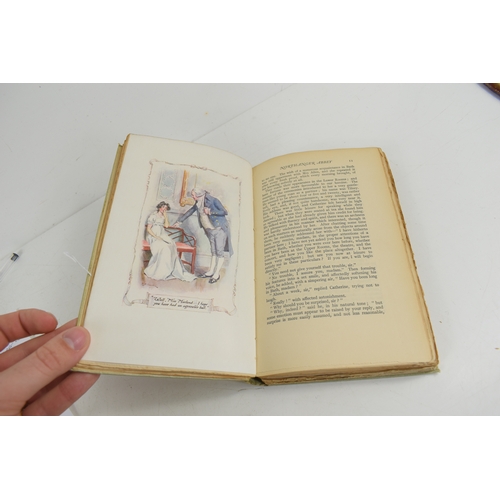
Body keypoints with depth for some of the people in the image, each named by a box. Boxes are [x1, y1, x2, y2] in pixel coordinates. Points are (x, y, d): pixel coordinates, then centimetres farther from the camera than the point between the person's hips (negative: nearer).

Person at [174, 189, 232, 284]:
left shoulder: (213, 200, -14)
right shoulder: (198, 204, 7)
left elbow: (225, 212, -16)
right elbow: (188, 212, 19)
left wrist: (210, 212, -20)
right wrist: (179, 221, 25)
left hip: (219, 229, -6)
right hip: (210, 231, 7)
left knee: (219, 252, -5)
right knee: (213, 251, 11)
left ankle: (217, 274, 0)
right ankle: (211, 271, 18)